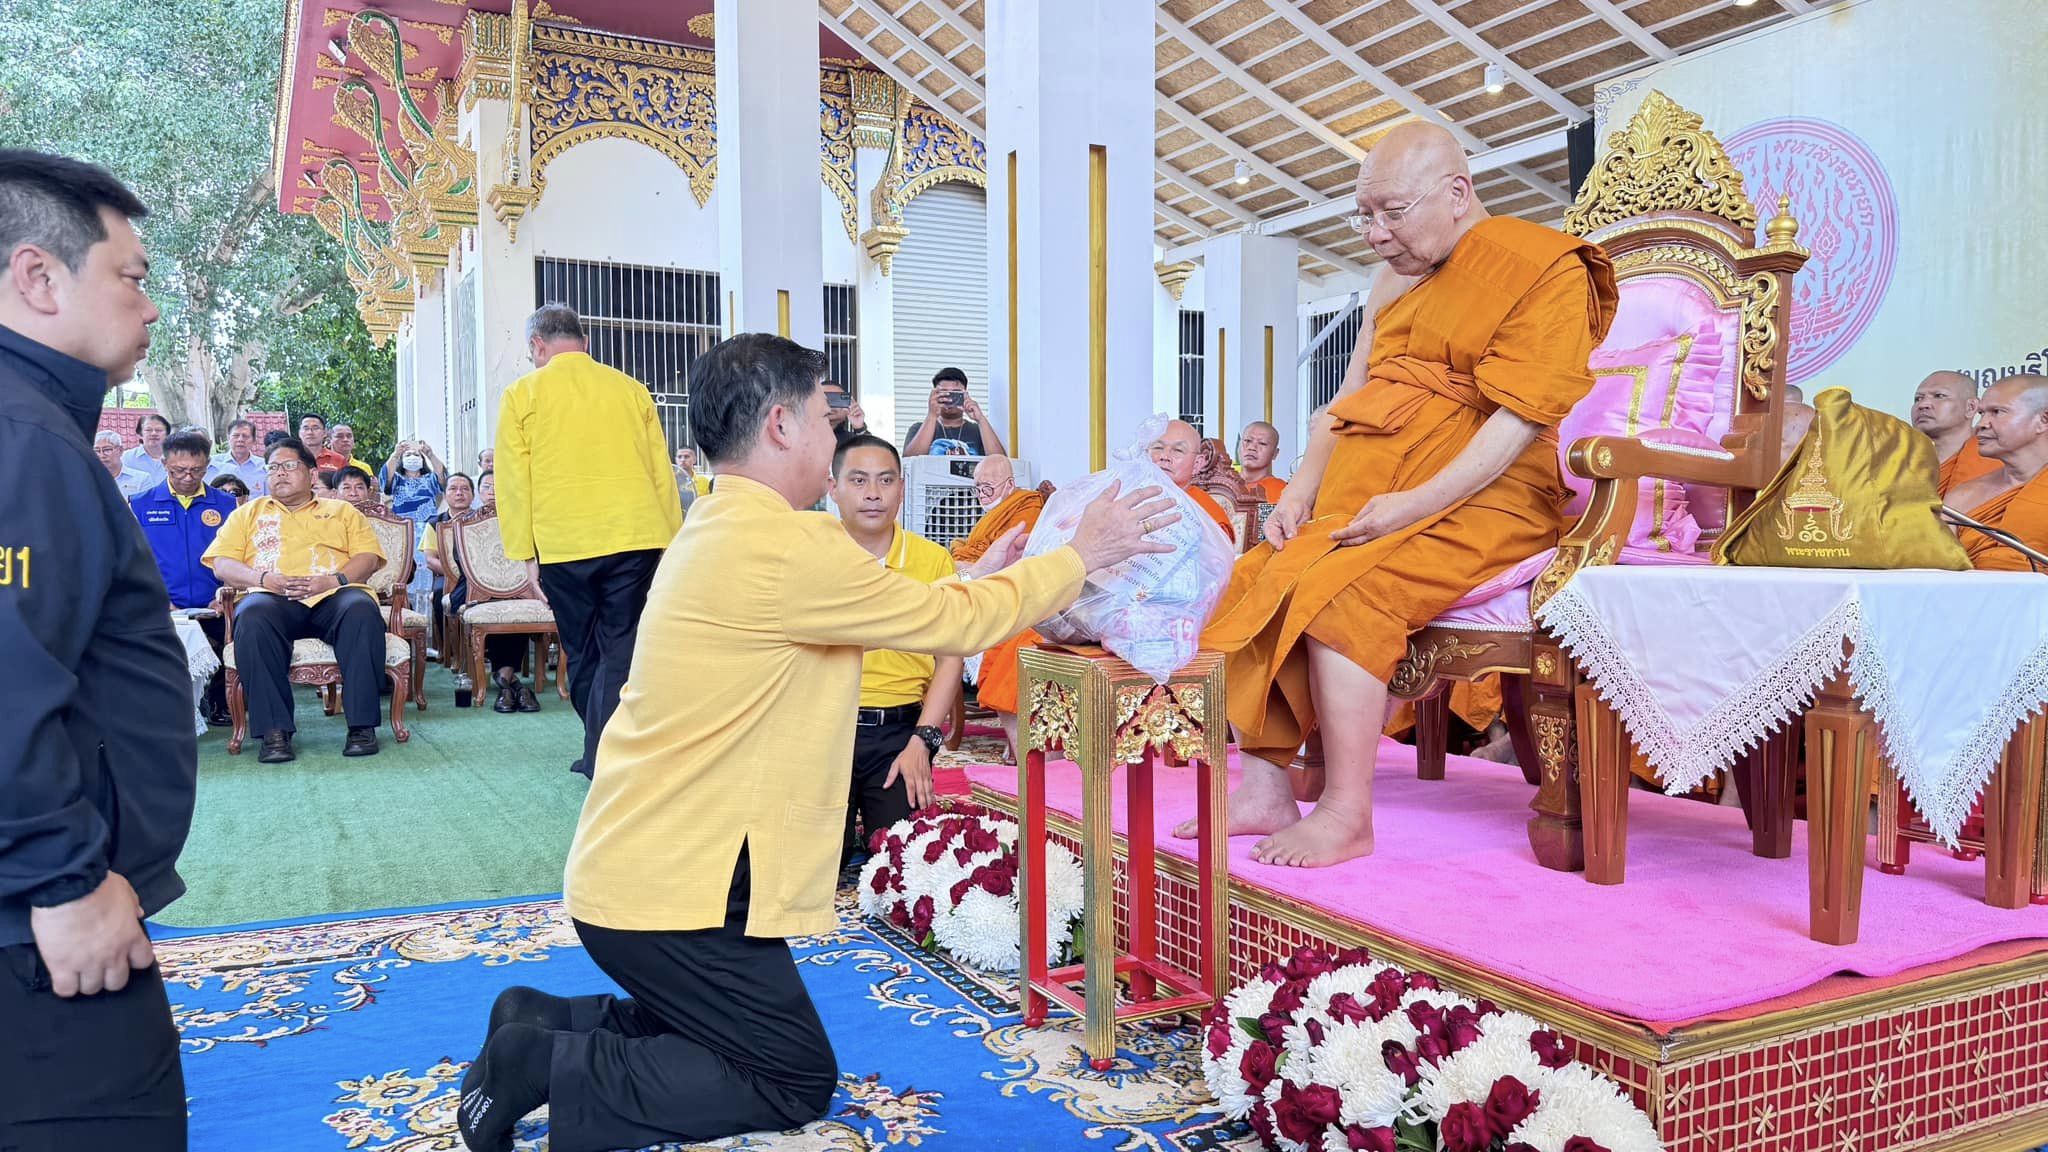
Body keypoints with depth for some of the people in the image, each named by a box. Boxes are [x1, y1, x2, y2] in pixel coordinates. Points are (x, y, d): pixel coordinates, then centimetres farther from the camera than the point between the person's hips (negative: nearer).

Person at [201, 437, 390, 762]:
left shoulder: (342, 511, 27)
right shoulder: (249, 513, 29)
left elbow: (369, 556, 11)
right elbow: (222, 563, 15)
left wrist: (333, 580, -9)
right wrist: (263, 579, -7)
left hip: (333, 597, 0)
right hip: (273, 599, 1)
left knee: (362, 609, -36)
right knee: (252, 616, -37)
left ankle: (362, 725, -33)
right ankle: (275, 730, -35)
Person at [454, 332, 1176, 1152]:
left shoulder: (723, 532, 10)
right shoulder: (785, 547, -22)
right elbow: (955, 624, -14)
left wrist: (979, 581, 18)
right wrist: (1081, 555, -1)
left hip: (641, 866, 10)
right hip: (672, 888, -10)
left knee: (728, 1036, 23)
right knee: (796, 1084, 4)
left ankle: (544, 1024, 16)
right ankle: (550, 1068, -1)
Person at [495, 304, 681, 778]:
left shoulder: (522, 394, 4)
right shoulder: (631, 389, 9)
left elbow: (514, 483, 2)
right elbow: (662, 473, 10)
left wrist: (527, 556, 7)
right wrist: (670, 545, 14)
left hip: (564, 545, -1)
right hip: (636, 539, 1)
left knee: (584, 654, 13)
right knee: (621, 651, 3)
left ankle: (602, 753, 20)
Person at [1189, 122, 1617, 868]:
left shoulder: (1543, 269, -4)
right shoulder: (1394, 281, 20)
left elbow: (1522, 418, -15)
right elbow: (1348, 399, 19)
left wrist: (1418, 503, -24)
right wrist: (1303, 488, 2)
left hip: (1479, 506, -7)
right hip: (1363, 508, 8)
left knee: (1336, 592, -30)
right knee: (1247, 584, -12)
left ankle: (1348, 815, -20)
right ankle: (1266, 790, -9)